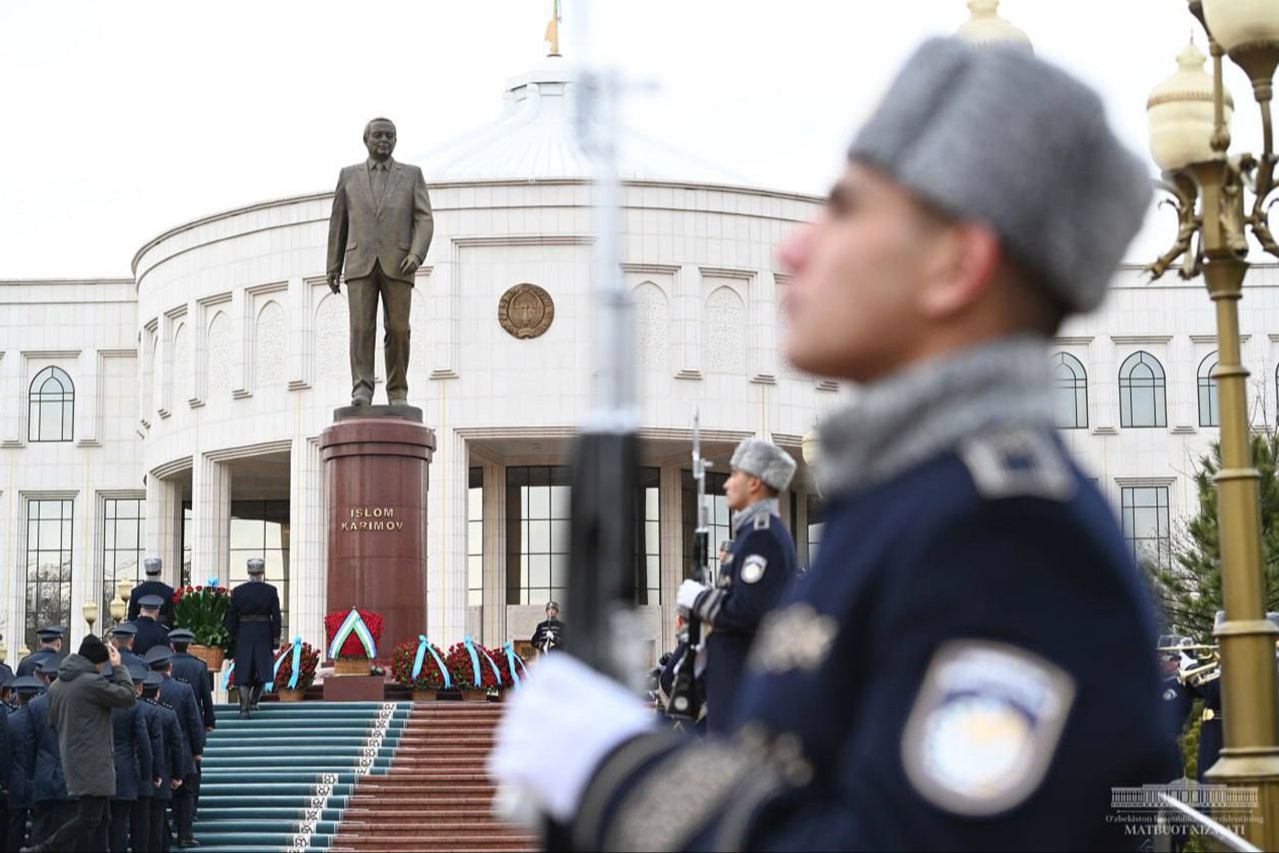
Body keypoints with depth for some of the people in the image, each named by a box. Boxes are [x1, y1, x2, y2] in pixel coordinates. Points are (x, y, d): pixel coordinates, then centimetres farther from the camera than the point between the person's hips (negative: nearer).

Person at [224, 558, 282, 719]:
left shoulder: (238, 591, -1)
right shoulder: (271, 591, -5)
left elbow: (231, 617, 2)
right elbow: (276, 617, -6)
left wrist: (233, 637, 13)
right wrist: (276, 642, 0)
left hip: (244, 634, 1)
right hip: (264, 633, -1)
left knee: (244, 674, 2)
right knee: (263, 669, 19)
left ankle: (244, 708, -7)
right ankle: (254, 700, 16)